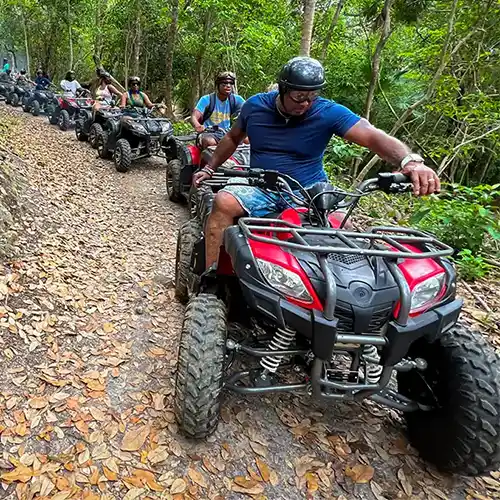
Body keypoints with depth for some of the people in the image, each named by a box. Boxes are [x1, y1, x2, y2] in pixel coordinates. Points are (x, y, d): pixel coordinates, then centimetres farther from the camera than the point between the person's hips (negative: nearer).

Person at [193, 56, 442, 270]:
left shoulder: (328, 113, -6)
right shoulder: (255, 106, 2)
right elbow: (233, 138, 21)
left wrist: (410, 161, -36)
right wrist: (210, 168, 16)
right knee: (224, 201, -28)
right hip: (262, 189, 2)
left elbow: (373, 136, -18)